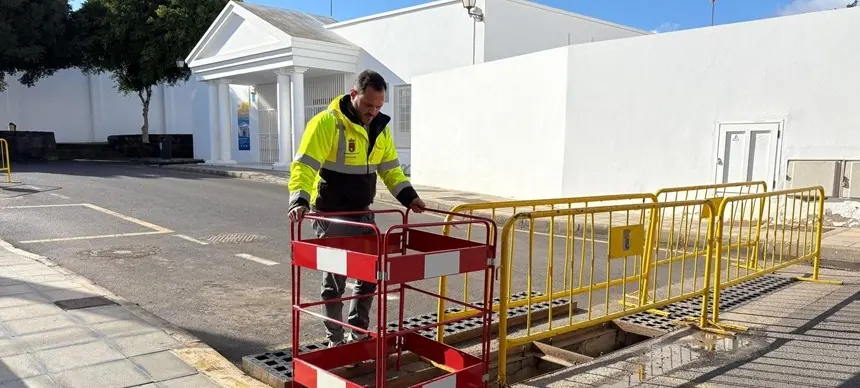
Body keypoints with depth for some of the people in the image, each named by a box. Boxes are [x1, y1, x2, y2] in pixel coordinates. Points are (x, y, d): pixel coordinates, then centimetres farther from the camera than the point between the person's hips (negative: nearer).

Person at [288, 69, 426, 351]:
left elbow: (390, 168, 13)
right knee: (335, 280, 4)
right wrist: (299, 200, -39)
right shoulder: (327, 122, -18)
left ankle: (359, 333, 29)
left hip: (362, 213, 7)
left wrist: (408, 196, 0)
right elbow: (304, 165, -24)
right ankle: (335, 341, 20)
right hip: (331, 215, -6)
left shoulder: (379, 127, 5)